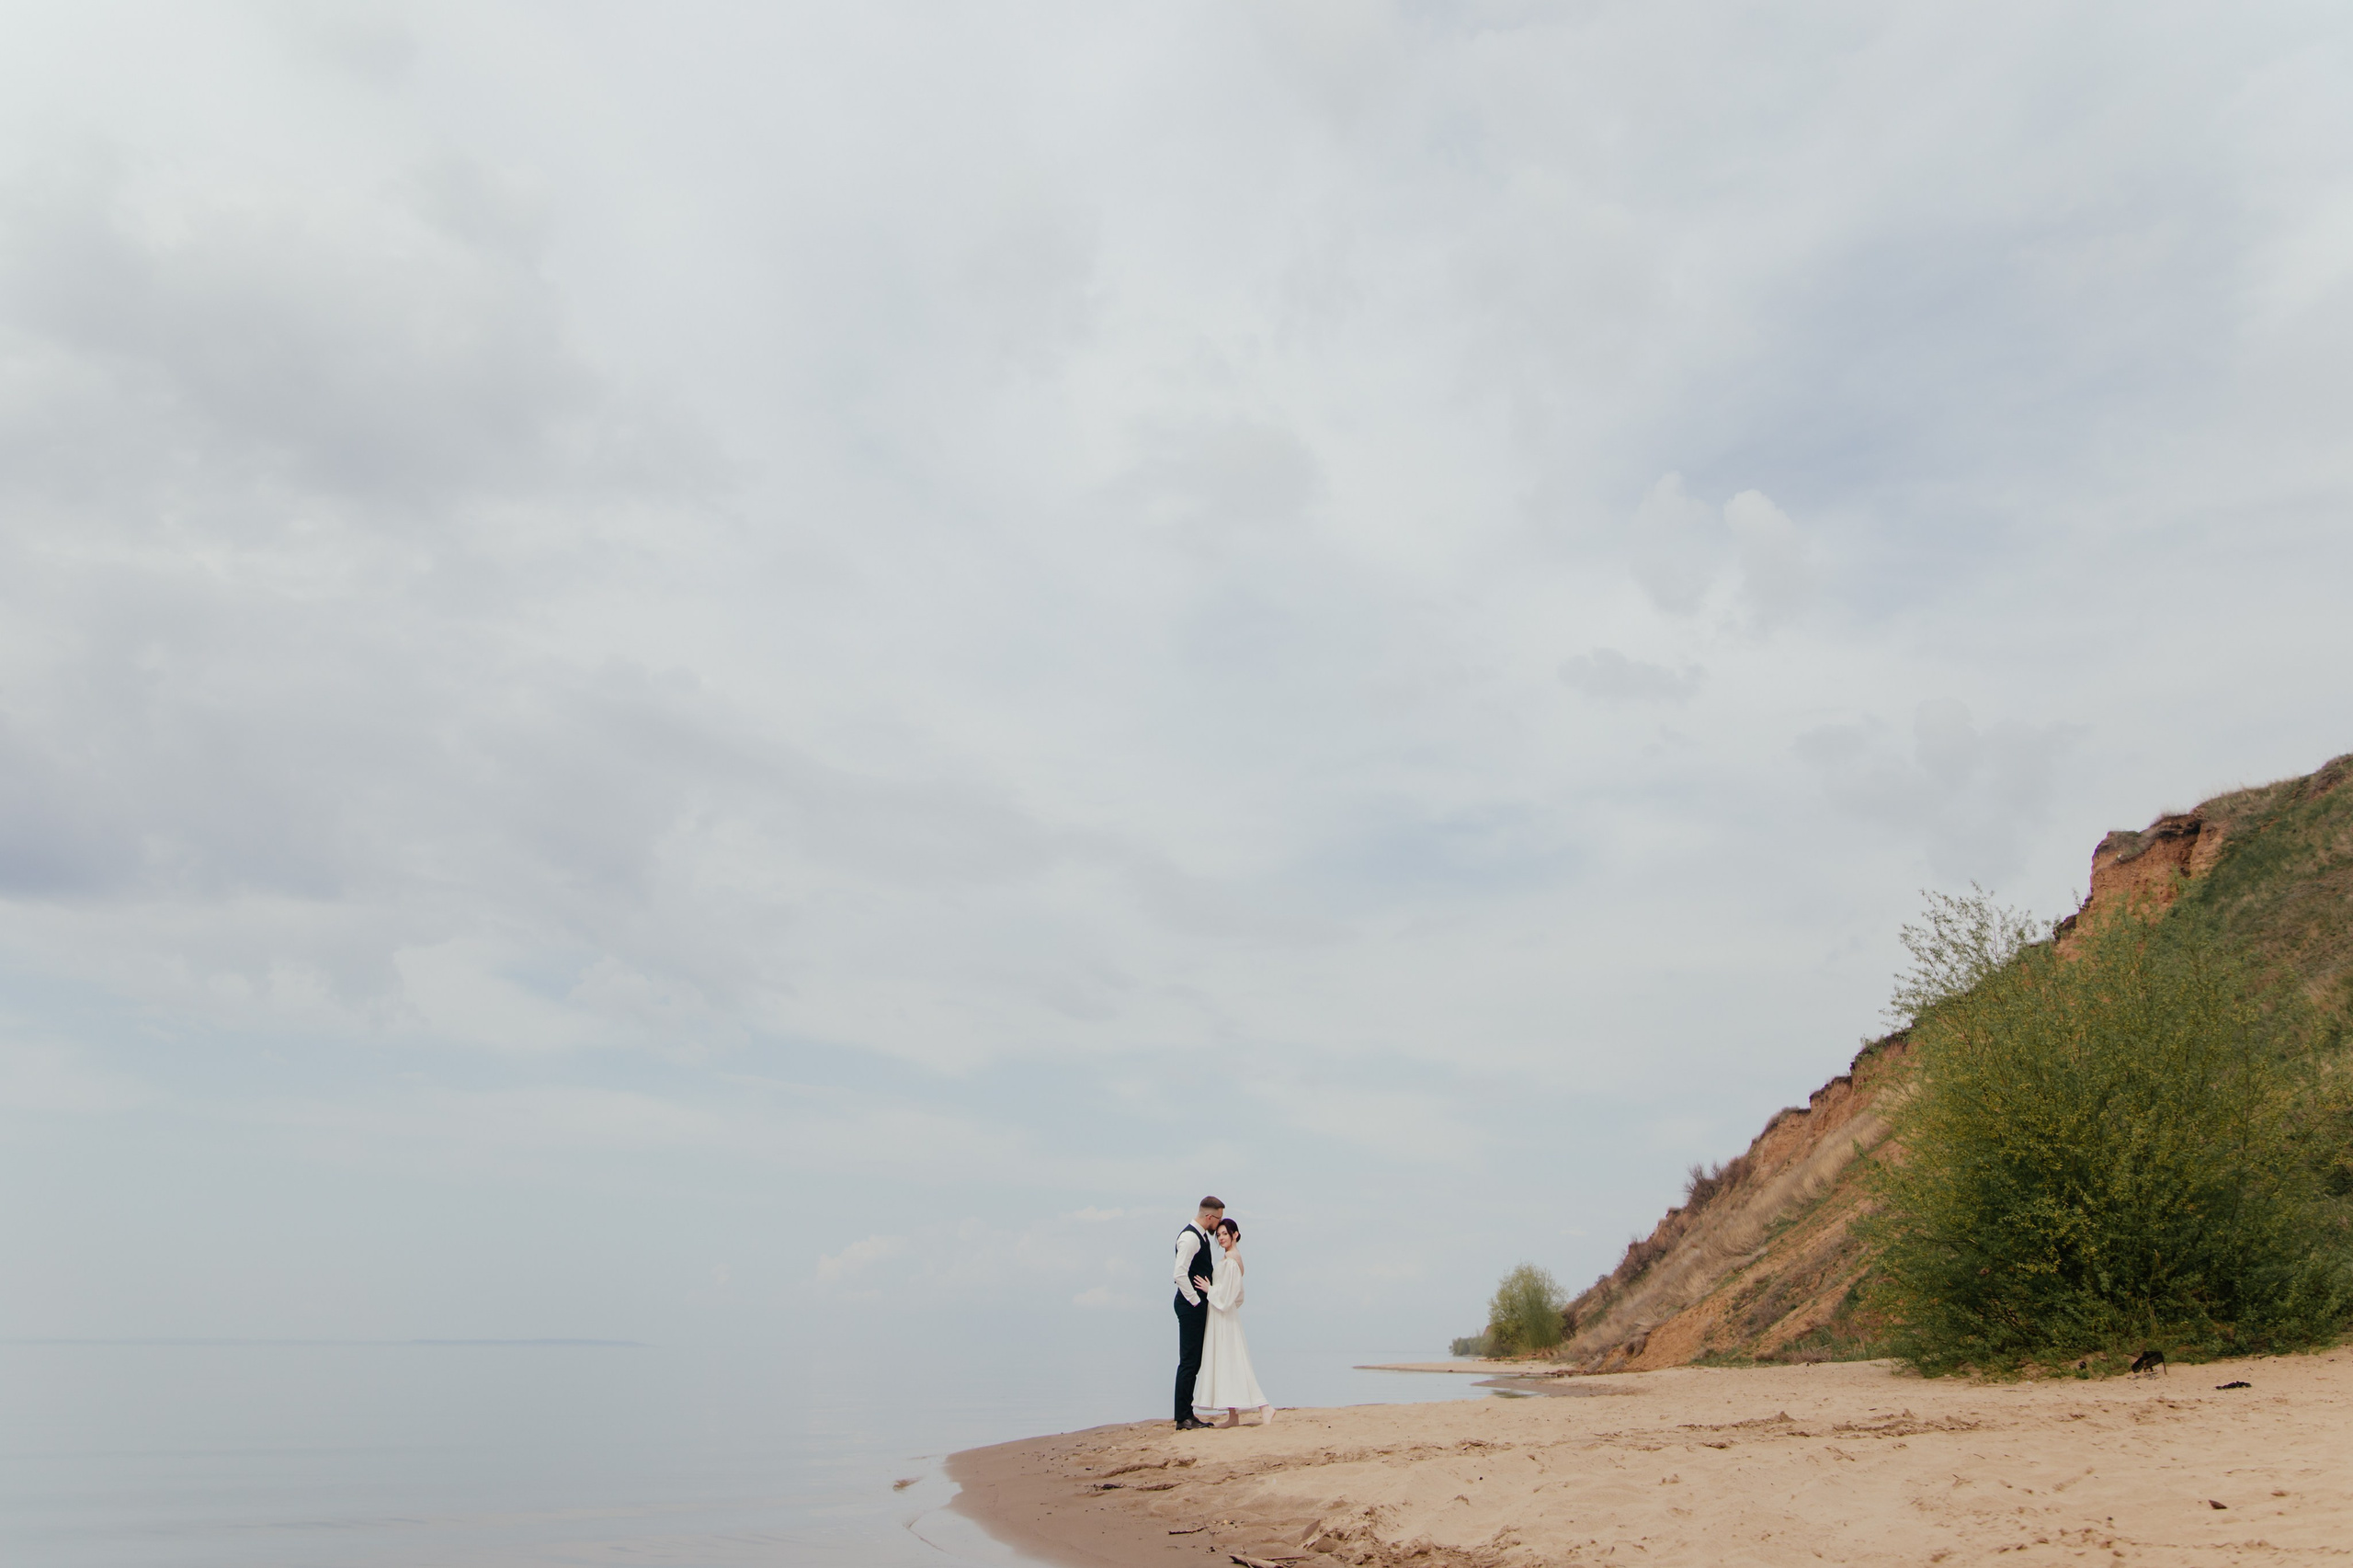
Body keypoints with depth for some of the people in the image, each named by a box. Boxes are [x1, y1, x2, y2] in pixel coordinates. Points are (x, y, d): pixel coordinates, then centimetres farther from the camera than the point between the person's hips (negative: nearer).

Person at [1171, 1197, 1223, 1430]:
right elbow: (1180, 1274, -24)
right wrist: (1195, 1301, -18)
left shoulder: (1201, 1236, 16)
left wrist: (1207, 1296, 16)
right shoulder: (1189, 1237, -16)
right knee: (1188, 1362, -7)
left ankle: (1187, 1414, 17)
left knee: (1194, 1361, 12)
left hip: (1198, 1305, 10)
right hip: (1190, 1306, -10)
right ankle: (1183, 1418, -3)